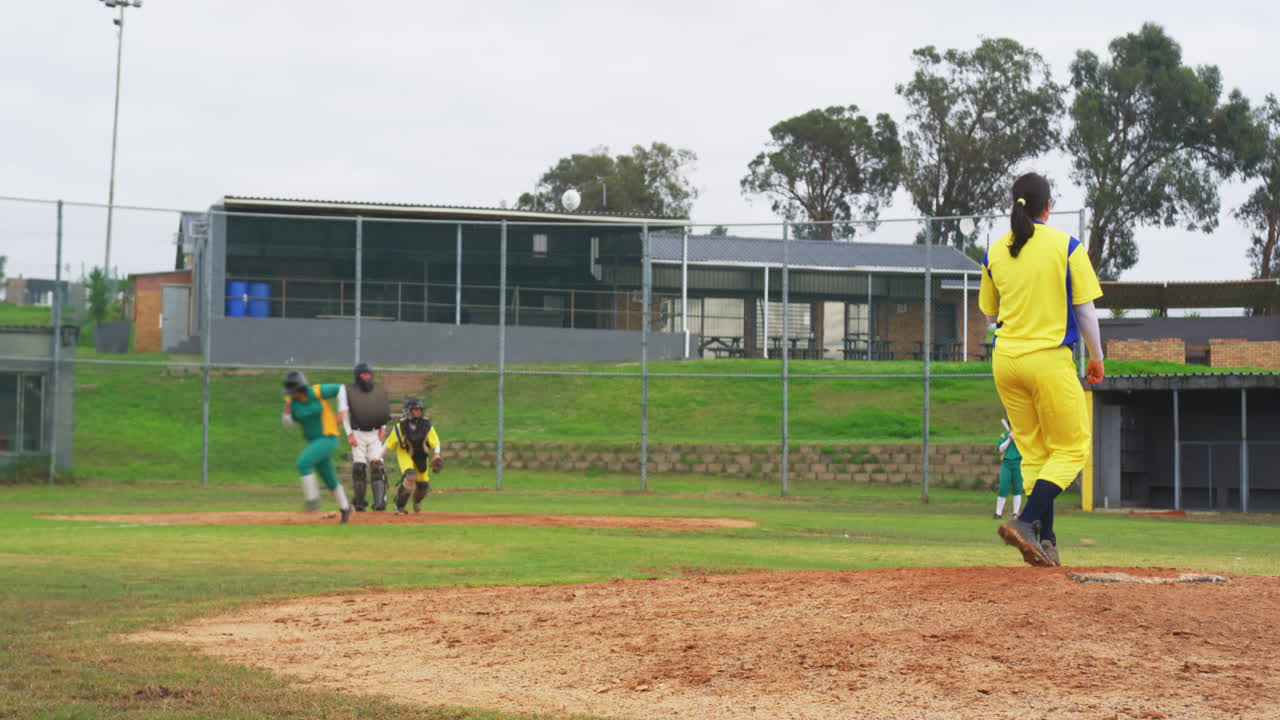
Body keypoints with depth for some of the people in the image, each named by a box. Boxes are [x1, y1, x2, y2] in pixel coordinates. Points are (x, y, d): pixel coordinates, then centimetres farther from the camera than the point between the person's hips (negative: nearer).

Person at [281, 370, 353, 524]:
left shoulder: (316, 392, -18)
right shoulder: (291, 400, -4)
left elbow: (340, 388, -8)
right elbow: (288, 423, -1)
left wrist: (342, 411, -12)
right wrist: (287, 411, -20)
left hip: (328, 438, -6)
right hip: (313, 441, 6)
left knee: (303, 462, -26)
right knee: (329, 479, 16)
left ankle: (312, 498, -13)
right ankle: (345, 508, 35)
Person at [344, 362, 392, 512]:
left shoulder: (378, 390, 7)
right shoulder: (349, 391, -1)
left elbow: (383, 411, 15)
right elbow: (345, 414, 3)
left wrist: (383, 428, 2)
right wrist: (349, 434, -5)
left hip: (375, 433, 1)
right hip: (357, 434, -1)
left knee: (377, 465, -10)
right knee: (358, 468, -3)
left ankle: (380, 502, -15)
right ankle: (359, 503, 8)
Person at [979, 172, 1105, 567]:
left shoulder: (995, 252, 6)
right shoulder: (1067, 247, -6)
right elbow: (1085, 311, -5)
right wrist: (1097, 357, 7)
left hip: (1006, 361, 5)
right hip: (1050, 358, -5)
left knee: (1033, 452, 14)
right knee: (1072, 449, 5)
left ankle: (1044, 540, 10)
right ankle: (1026, 522, -13)